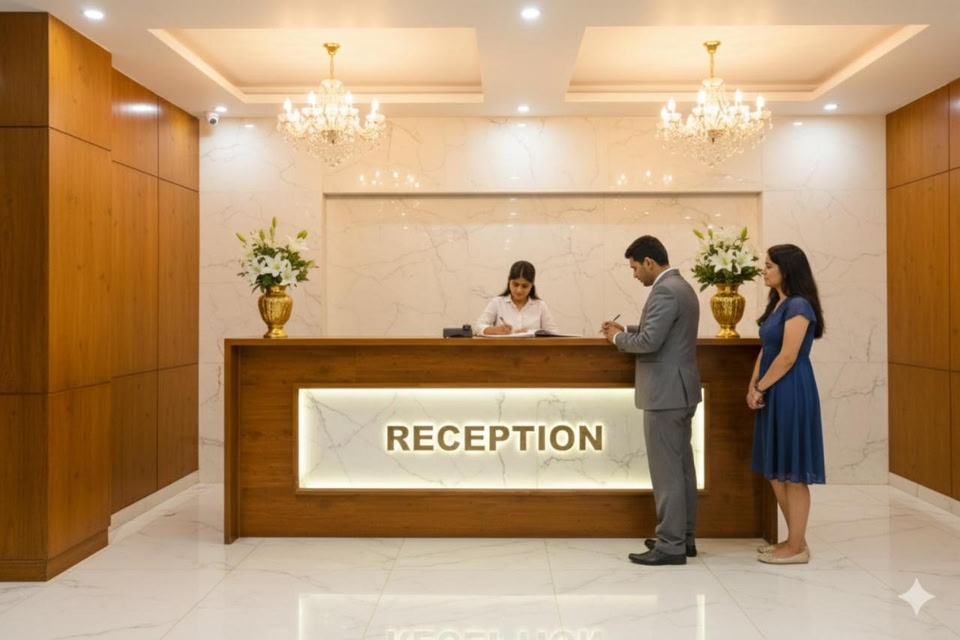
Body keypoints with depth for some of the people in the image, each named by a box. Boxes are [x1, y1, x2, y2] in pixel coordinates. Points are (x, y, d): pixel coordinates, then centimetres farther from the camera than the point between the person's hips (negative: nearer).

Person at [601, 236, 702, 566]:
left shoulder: (665, 291, -17)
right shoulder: (681, 287, 15)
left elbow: (649, 341, -24)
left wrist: (618, 337, -7)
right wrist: (626, 331, 11)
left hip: (666, 393, -11)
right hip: (679, 390, 11)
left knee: (666, 470, -5)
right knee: (681, 466, 14)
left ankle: (671, 545, 2)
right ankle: (683, 536, 23)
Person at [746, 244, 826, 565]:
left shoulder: (798, 305, -15)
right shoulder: (777, 304, 14)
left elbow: (788, 357, -19)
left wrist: (759, 388, -9)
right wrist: (753, 386, 1)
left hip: (791, 394, -10)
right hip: (773, 394, 10)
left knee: (793, 473, -1)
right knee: (775, 470, 14)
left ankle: (797, 547, 10)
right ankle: (794, 539, 25)